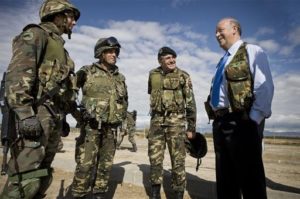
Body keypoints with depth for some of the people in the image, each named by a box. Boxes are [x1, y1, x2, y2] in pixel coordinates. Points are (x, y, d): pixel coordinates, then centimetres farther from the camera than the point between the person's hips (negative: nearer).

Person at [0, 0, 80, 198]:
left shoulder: (59, 45, 27)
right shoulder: (36, 34, 0)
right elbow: (18, 73, -15)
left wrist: (62, 117, 22)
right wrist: (25, 113, -25)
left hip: (53, 117, 9)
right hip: (37, 115, -9)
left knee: (42, 176, 12)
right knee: (27, 178, -11)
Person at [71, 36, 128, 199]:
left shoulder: (120, 77, 13)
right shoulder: (87, 72, -1)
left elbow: (125, 100, 22)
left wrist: (122, 118, 16)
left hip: (111, 128, 5)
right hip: (91, 125, -4)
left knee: (105, 164, 10)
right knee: (85, 164, -4)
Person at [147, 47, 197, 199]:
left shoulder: (183, 76, -1)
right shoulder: (153, 75, 8)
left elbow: (190, 103, -1)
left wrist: (191, 127, -4)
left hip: (176, 121, -3)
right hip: (156, 121, 3)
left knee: (178, 160, 0)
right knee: (155, 158, 7)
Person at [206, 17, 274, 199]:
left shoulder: (252, 51, 2)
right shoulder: (224, 61, 24)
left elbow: (265, 87, -11)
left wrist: (253, 120, -18)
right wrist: (217, 120, 13)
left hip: (241, 122, -7)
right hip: (220, 123, 8)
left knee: (250, 177, 1)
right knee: (225, 177, 13)